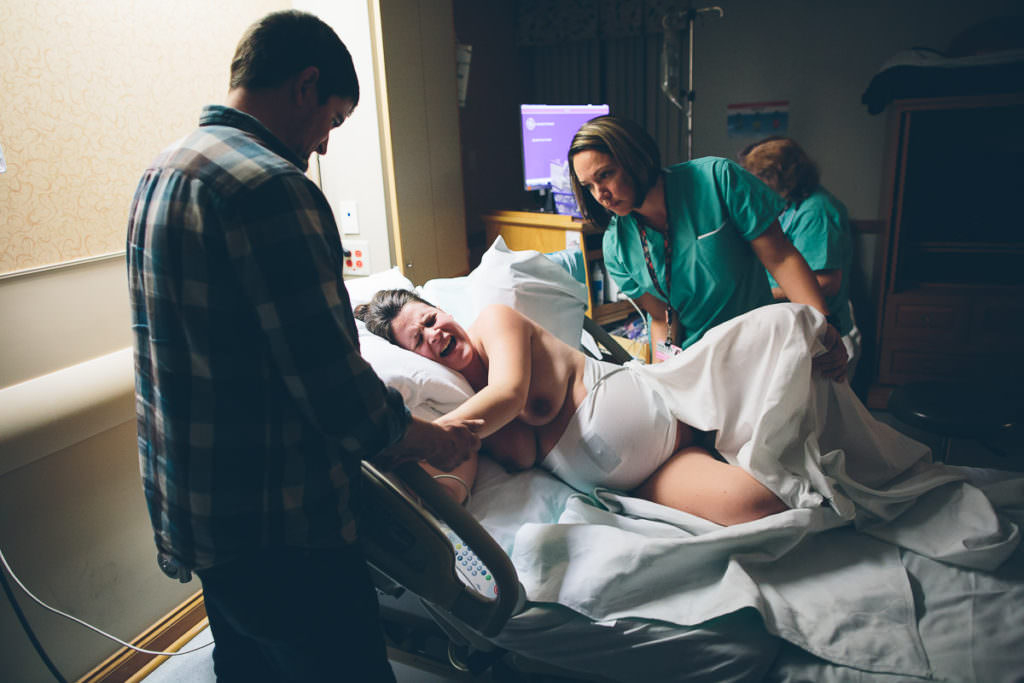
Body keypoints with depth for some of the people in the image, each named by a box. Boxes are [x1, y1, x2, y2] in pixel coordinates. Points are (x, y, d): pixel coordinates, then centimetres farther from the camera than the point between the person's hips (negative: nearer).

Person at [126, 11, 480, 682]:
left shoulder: (163, 172, 8)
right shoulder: (271, 187, -23)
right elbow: (339, 395, -25)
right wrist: (433, 440, -6)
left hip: (191, 511, 10)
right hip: (274, 531, -9)